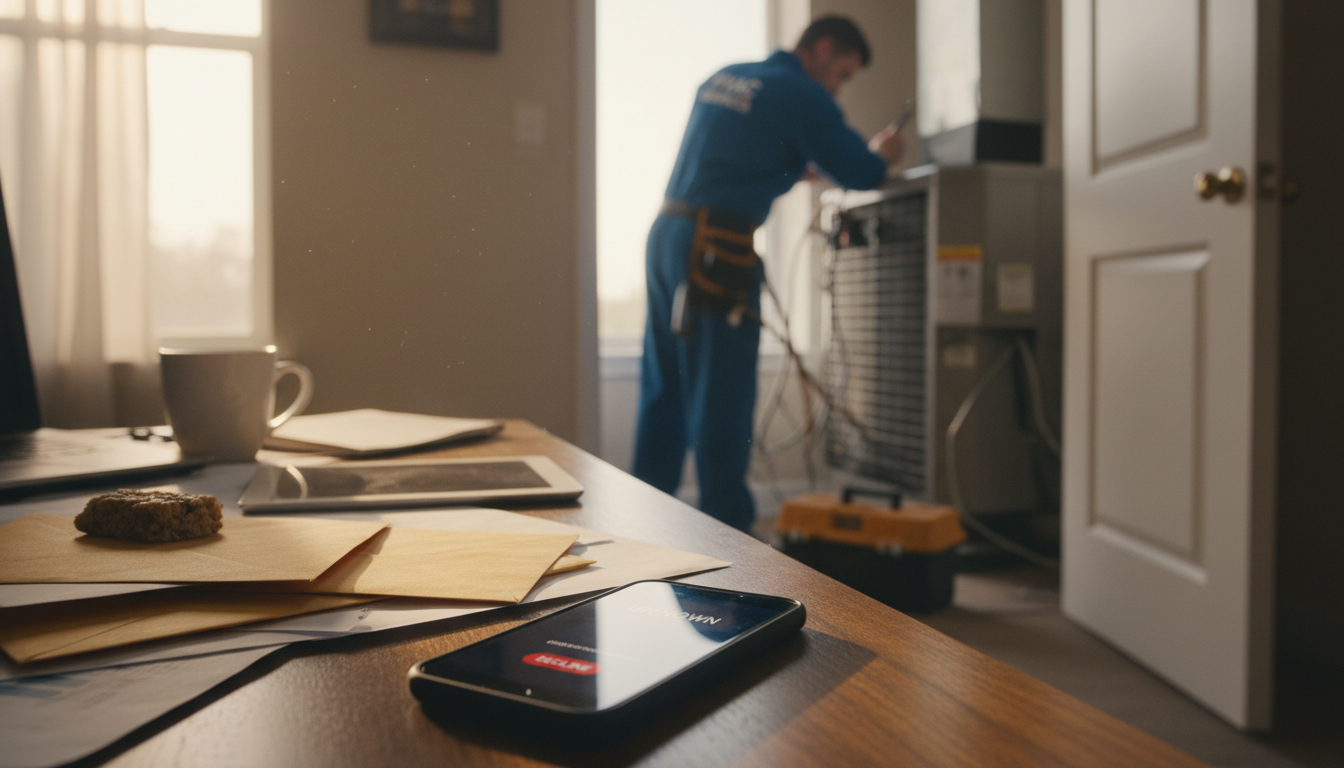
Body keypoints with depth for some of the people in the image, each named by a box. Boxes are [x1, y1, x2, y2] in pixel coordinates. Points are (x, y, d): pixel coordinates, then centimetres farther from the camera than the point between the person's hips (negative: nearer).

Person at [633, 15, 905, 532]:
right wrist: (882, 155, 17)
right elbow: (859, 174, -4)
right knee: (722, 395, -3)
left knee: (663, 387, 12)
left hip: (666, 233, 8)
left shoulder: (722, 78, 20)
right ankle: (727, 525, 4)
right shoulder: (801, 95, -4)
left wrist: (800, 169, 26)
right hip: (717, 250, -8)